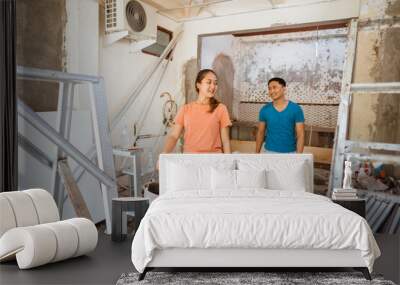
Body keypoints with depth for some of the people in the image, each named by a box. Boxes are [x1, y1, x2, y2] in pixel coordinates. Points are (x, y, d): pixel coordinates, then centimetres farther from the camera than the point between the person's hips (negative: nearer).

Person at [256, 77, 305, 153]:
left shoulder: (296, 109, -8)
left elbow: (300, 135, -8)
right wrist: (257, 154, 6)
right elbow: (260, 133, 6)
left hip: (289, 153, -1)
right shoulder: (264, 110, -2)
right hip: (269, 152, 1)